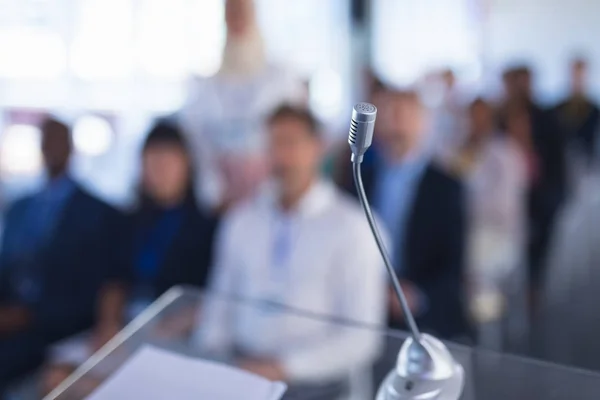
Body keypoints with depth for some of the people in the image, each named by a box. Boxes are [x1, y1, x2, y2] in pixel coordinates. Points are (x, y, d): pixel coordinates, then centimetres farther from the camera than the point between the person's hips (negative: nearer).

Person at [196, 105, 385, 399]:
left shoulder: (351, 228, -6)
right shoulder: (241, 220, 8)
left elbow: (361, 339, -7)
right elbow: (220, 303, 13)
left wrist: (285, 367, -14)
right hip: (239, 374, 3)